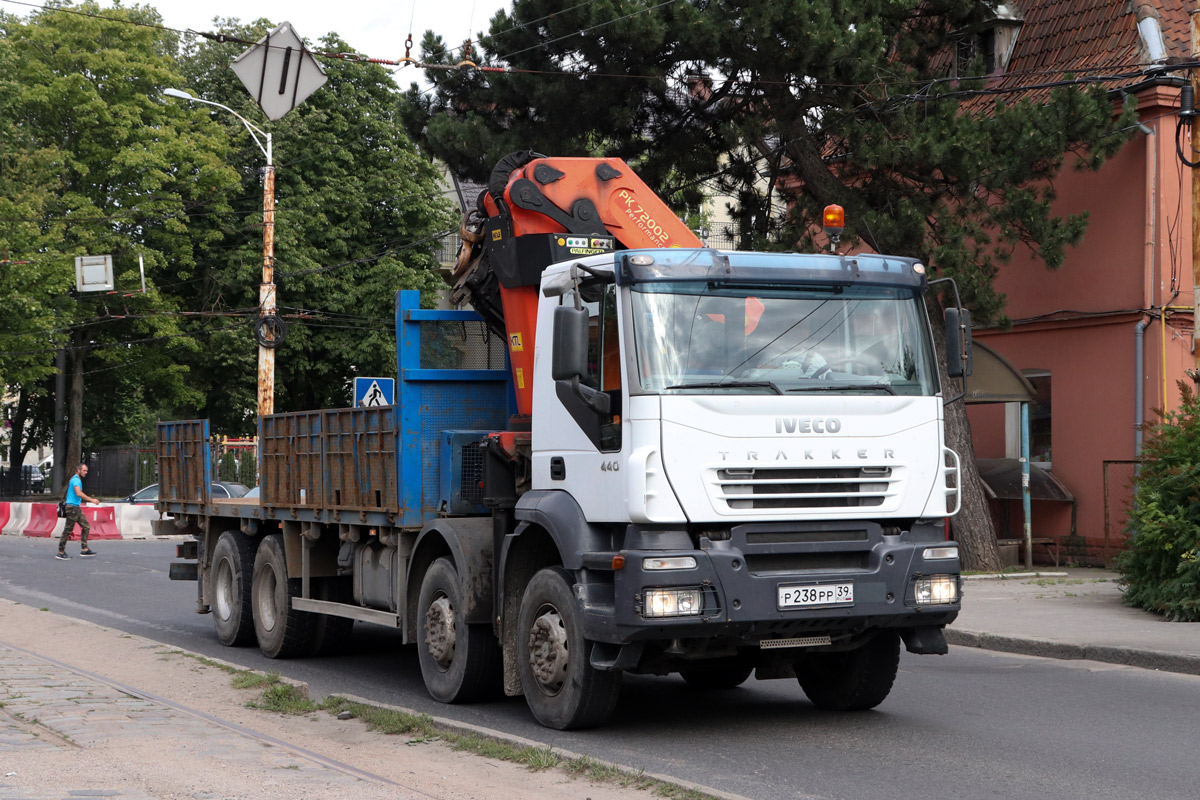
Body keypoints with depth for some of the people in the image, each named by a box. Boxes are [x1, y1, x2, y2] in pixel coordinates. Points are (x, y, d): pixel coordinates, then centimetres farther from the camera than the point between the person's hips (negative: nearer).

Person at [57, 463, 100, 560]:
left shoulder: (78, 480, 18)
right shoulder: (76, 480, -15)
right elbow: (78, 493, -29)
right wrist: (92, 500, -30)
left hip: (76, 508, 10)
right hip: (72, 507, -10)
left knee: (86, 526, 7)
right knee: (68, 530, -5)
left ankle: (85, 550, 8)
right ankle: (61, 553, 0)